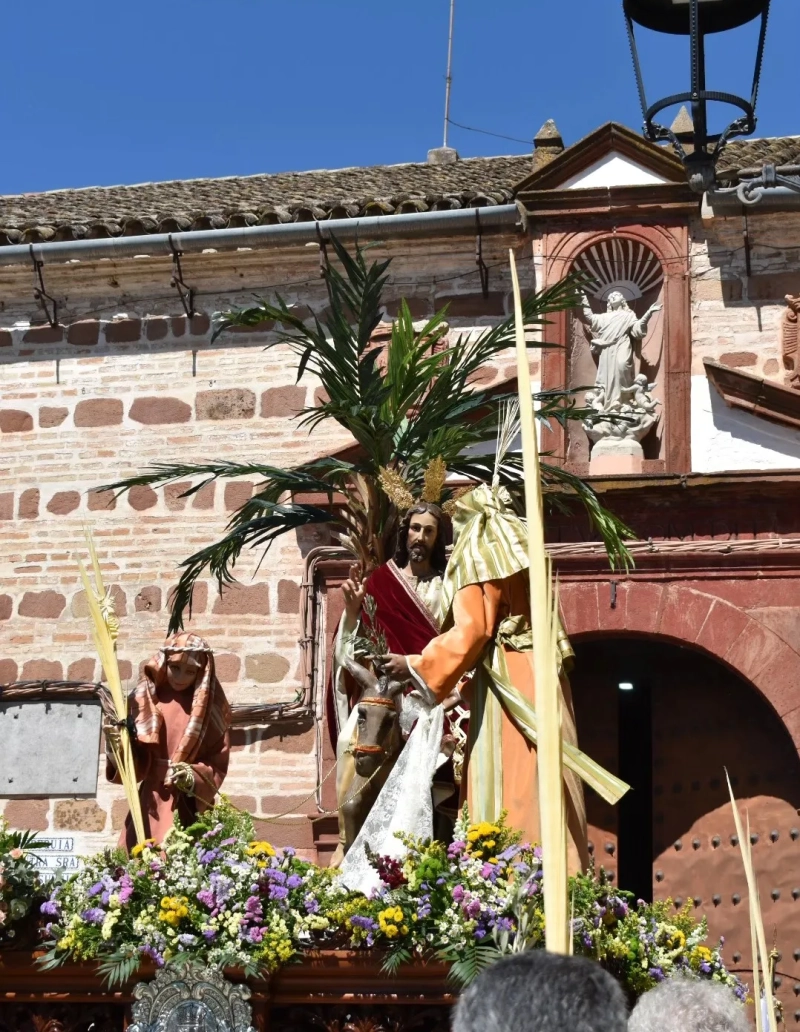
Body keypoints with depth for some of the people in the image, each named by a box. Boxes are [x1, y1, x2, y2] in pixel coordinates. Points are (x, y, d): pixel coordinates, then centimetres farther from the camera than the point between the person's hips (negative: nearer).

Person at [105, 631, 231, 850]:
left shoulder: (211, 708, 6)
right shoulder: (145, 699, 7)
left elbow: (218, 766, 2)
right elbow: (135, 762, 5)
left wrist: (193, 778, -16)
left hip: (191, 808, -1)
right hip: (150, 803, 1)